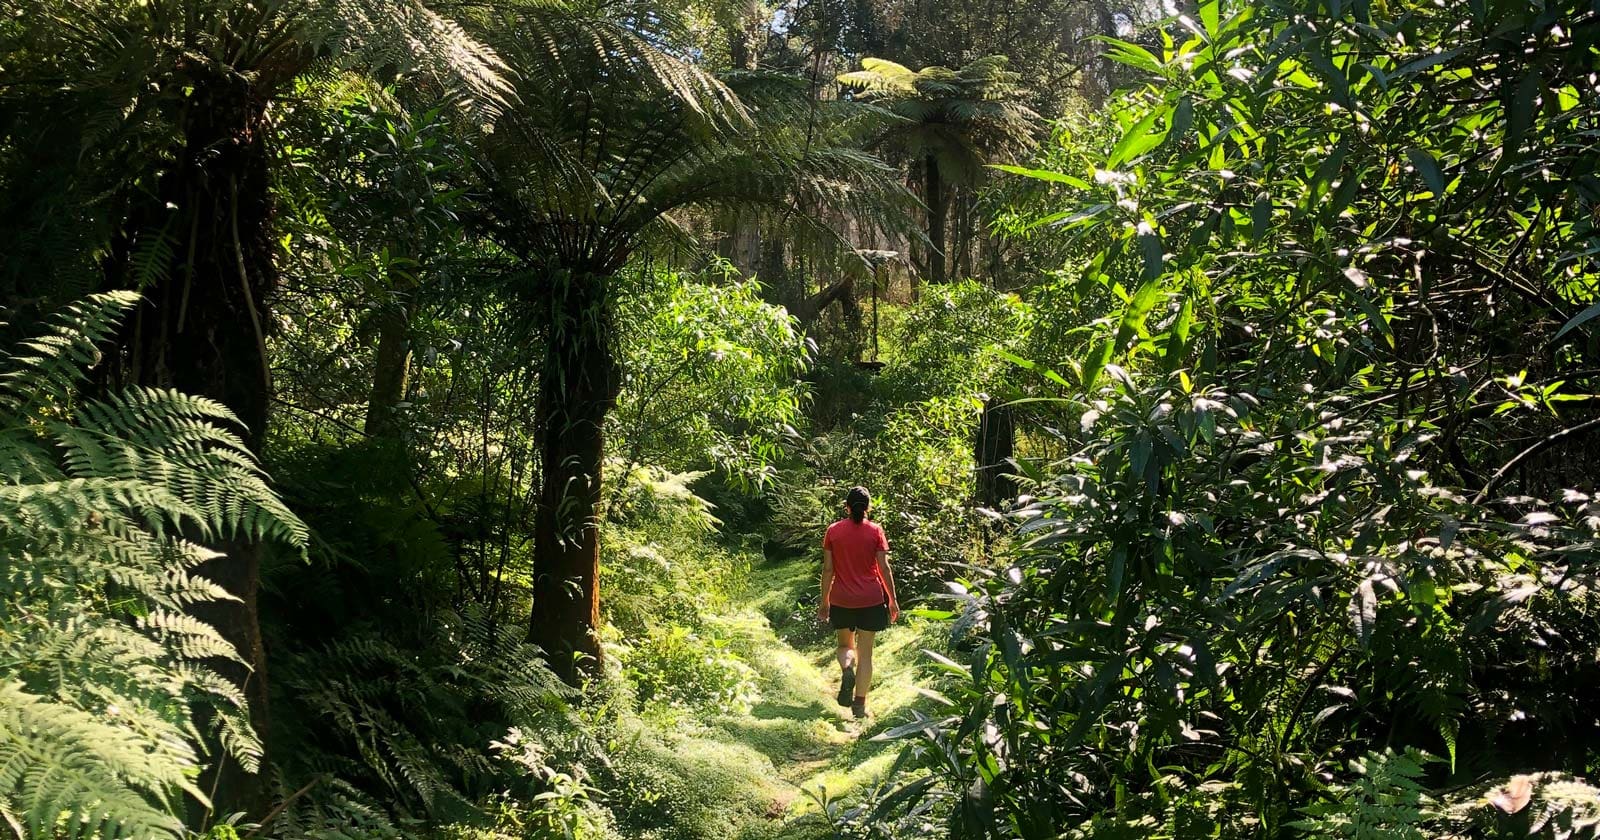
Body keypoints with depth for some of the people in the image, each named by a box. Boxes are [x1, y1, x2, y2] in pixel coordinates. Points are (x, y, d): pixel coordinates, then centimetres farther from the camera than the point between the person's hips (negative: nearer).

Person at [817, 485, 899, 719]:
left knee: (845, 645, 20)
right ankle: (860, 704, 7)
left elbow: (828, 569, 0)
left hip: (841, 600, 1)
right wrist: (892, 599, 5)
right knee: (865, 652, 7)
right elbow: (884, 568, -4)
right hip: (870, 599, -1)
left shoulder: (833, 531, -2)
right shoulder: (875, 531, -4)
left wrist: (824, 601, 9)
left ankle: (847, 669, -12)